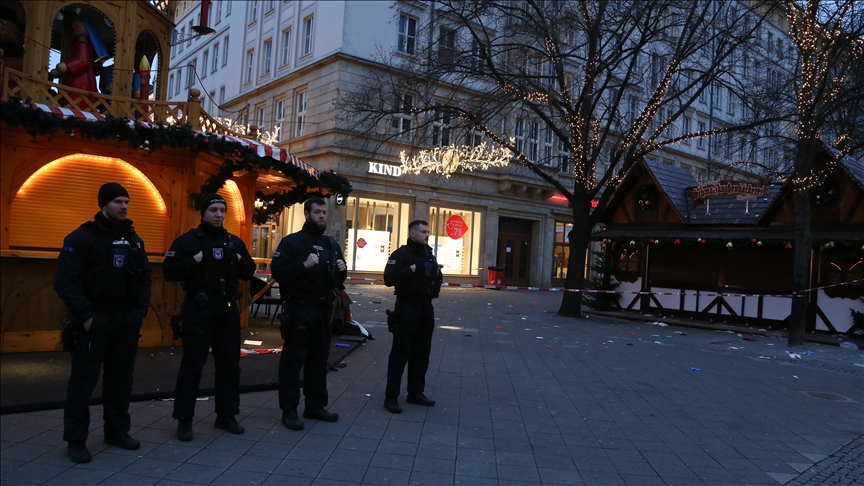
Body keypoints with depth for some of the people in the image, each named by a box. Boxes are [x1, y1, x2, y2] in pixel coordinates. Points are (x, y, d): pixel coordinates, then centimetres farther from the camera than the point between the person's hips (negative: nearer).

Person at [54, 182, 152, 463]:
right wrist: (85, 316, -17)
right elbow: (66, 281, -14)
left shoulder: (133, 239, 11)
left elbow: (144, 276, 15)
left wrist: (141, 310, 5)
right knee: (84, 378, -1)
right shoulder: (82, 237, -8)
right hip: (95, 317, -5)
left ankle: (117, 431, 23)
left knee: (121, 376, 11)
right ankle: (76, 439, 9)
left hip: (127, 318, 6)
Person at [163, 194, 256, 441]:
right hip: (198, 309, -5)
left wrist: (240, 261, -2)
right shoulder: (188, 240, -4)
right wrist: (194, 260, -21)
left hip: (228, 309, 5)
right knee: (192, 363, -2)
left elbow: (249, 272, 17)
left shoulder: (234, 242, 11)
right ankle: (184, 420, 8)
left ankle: (226, 415, 21)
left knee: (230, 362, 9)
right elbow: (169, 271, -10)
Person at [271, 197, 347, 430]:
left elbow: (338, 280, 23)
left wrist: (342, 271, 2)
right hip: (300, 310, -6)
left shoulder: (332, 244, 15)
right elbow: (278, 272, -16)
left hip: (323, 310, 7)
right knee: (293, 360, -2)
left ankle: (315, 406, 23)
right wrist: (304, 265, -25)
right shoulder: (291, 242, -6)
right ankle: (289, 410, 5)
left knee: (319, 359, 12)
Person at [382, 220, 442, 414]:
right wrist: (411, 269, -23)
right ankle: (391, 397, 1)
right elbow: (389, 279, -20)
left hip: (426, 308, 7)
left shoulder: (429, 255, 15)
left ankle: (416, 393, 23)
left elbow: (435, 279, 25)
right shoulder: (401, 254, -8)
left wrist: (437, 276, 3)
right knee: (400, 353, -5)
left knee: (422, 353, 12)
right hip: (407, 308, -7)